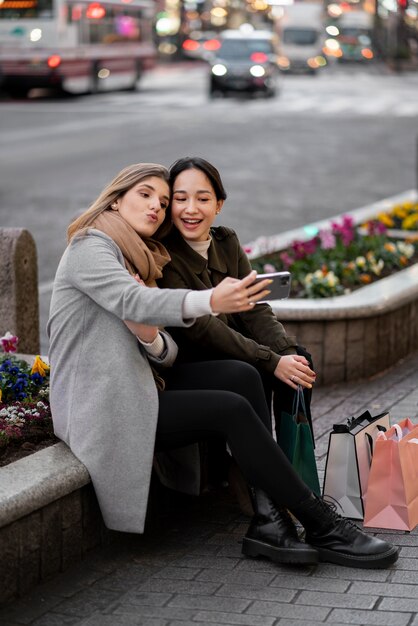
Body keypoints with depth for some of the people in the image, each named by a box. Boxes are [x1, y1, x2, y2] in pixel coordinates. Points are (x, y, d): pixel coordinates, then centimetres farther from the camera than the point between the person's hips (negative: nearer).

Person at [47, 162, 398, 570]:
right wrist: (212, 301, -43)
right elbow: (132, 301, -29)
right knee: (231, 409, -21)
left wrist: (150, 338, -16)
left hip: (139, 388, 9)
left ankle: (268, 521, -21)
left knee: (241, 376, -13)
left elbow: (164, 356, 10)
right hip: (100, 409, -8)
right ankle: (322, 529, -16)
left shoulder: (139, 259, 19)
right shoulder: (89, 248, -7)